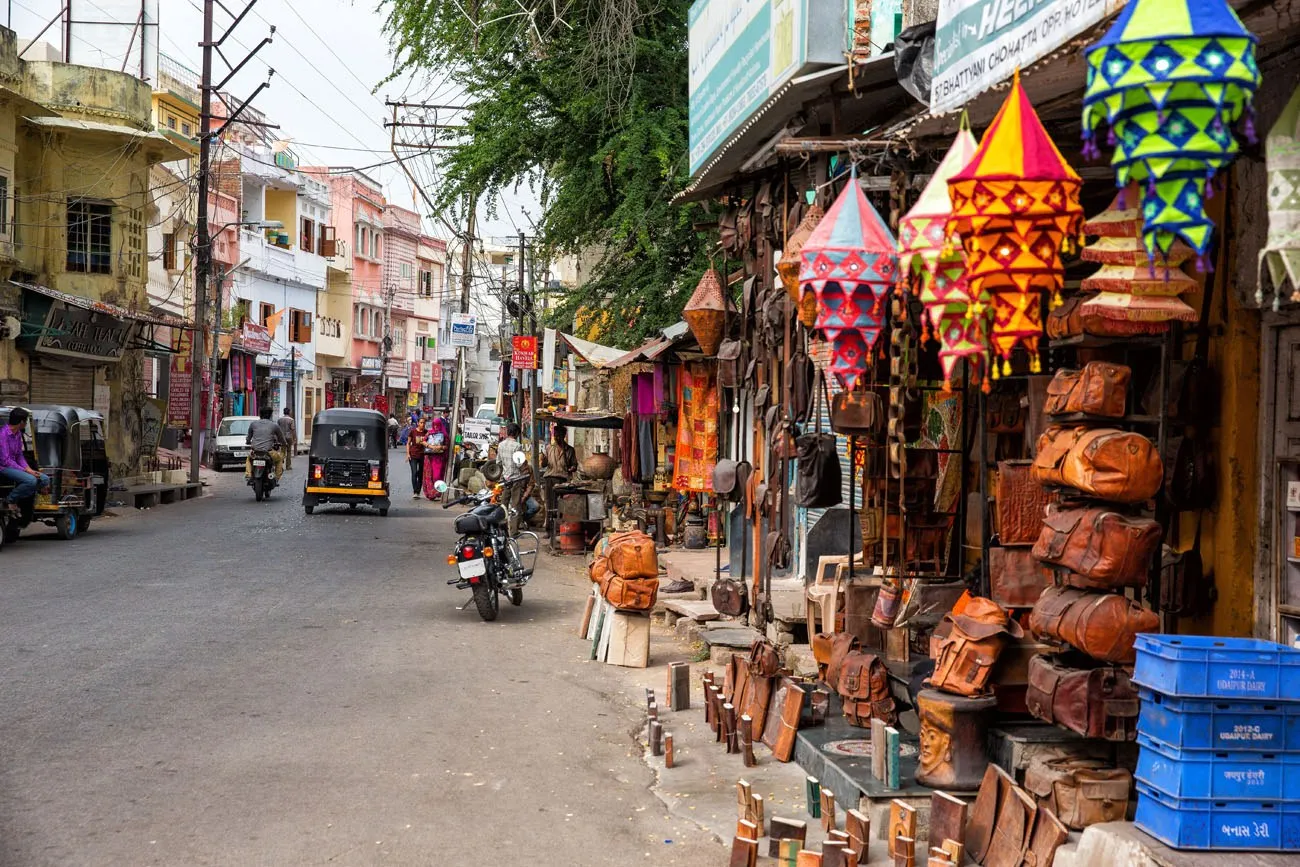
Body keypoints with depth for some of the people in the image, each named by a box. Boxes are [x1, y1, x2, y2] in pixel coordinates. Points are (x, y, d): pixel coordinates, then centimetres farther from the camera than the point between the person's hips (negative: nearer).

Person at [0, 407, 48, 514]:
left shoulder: (18, 433, 8)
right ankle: (10, 500, -9)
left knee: (45, 479, -5)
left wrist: (29, 469, -4)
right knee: (31, 480, -31)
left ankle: (14, 500, -4)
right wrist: (25, 471, -22)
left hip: (15, 465, 9)